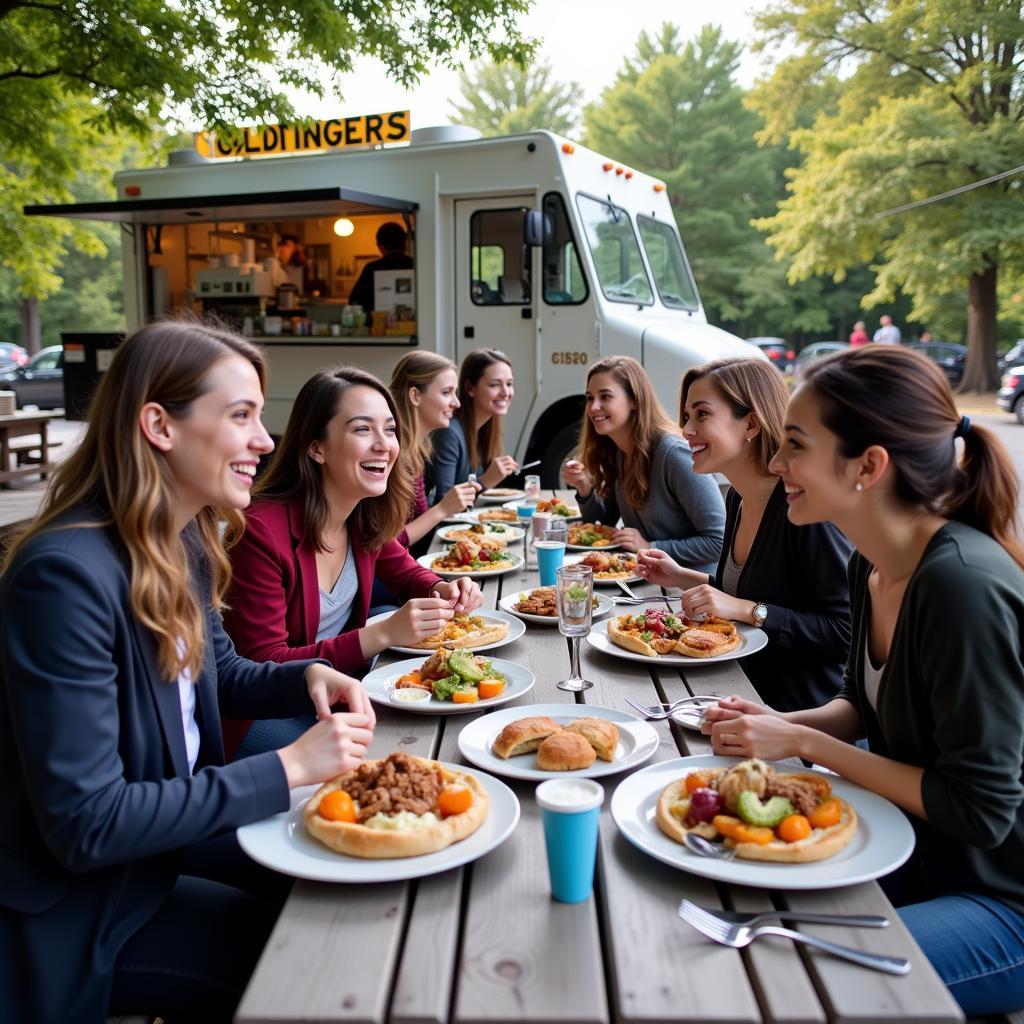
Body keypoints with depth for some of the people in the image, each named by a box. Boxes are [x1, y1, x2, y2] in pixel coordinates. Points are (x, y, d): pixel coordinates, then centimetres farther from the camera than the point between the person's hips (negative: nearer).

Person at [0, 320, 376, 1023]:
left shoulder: (185, 541, -3)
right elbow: (85, 826, -30)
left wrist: (309, 677, -8)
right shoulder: (66, 575, -31)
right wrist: (290, 768, -28)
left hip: (170, 818, 8)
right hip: (77, 895, -8)